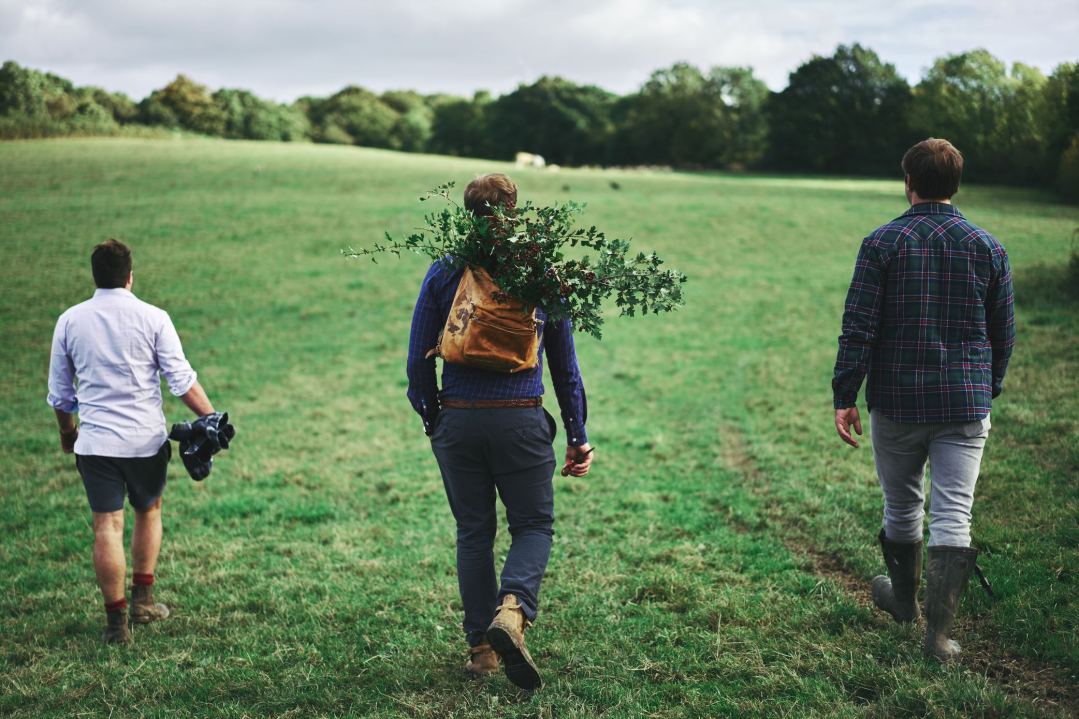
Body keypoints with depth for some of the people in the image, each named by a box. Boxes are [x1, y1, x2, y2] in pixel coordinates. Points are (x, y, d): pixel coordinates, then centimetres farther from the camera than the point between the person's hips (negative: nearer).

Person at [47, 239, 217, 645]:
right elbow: (182, 380, -8)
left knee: (107, 527, 2)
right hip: (146, 440, 0)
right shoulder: (153, 318, -5)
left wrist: (67, 432, 26)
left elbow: (60, 392, 11)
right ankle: (142, 599, 24)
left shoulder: (70, 321, 3)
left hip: (95, 442, 1)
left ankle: (117, 622, 4)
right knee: (148, 512, 21)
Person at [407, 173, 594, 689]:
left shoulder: (443, 273, 2)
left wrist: (433, 422, 17)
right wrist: (577, 435, 12)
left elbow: (418, 361, 3)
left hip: (457, 420, 1)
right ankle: (512, 610, -15)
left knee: (474, 531, 13)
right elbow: (564, 363, 6)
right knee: (533, 525, 11)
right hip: (521, 421, -1)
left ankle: (481, 647, 15)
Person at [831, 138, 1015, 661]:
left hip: (897, 401, -1)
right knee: (953, 514, 1)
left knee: (901, 506, 16)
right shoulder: (987, 247, 3)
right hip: (966, 404, 1)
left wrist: (844, 396, -4)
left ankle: (903, 599, 37)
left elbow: (858, 327, -9)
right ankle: (938, 632, -3)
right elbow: (1004, 333, 8)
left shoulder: (883, 242, -5)